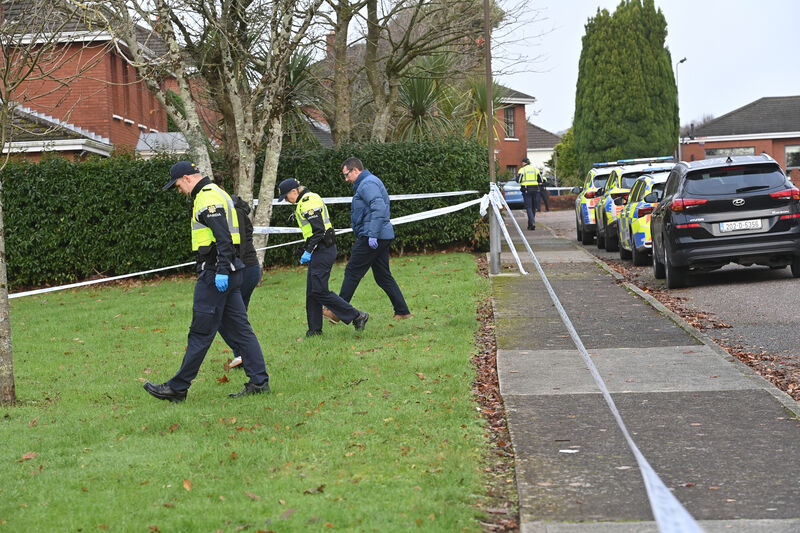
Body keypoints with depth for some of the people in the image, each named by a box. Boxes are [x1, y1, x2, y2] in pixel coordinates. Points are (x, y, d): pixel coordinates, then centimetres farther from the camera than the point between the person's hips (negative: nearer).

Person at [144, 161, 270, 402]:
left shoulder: (208, 198, -13)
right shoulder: (216, 193, 20)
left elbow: (223, 237, -22)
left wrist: (221, 271, -25)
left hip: (215, 272, -10)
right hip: (228, 271, 10)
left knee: (201, 332, -5)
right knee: (238, 328, 9)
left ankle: (178, 387, 1)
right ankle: (259, 381, 7)